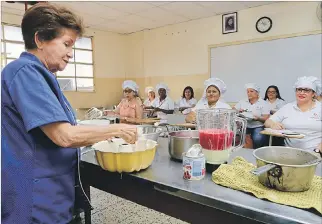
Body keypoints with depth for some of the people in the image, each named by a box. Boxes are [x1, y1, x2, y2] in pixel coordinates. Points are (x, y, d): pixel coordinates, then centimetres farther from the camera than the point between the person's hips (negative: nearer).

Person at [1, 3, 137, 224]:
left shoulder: (36, 74, 12)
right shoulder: (26, 71, -19)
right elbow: (64, 136, -28)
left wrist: (104, 136, 8)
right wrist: (117, 129, -15)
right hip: (37, 203, -9)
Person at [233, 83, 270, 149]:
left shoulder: (264, 103, 5)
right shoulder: (242, 102, 15)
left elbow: (266, 119, -2)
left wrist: (258, 118, -23)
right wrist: (238, 111, -9)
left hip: (258, 127, -2)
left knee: (258, 139, -33)